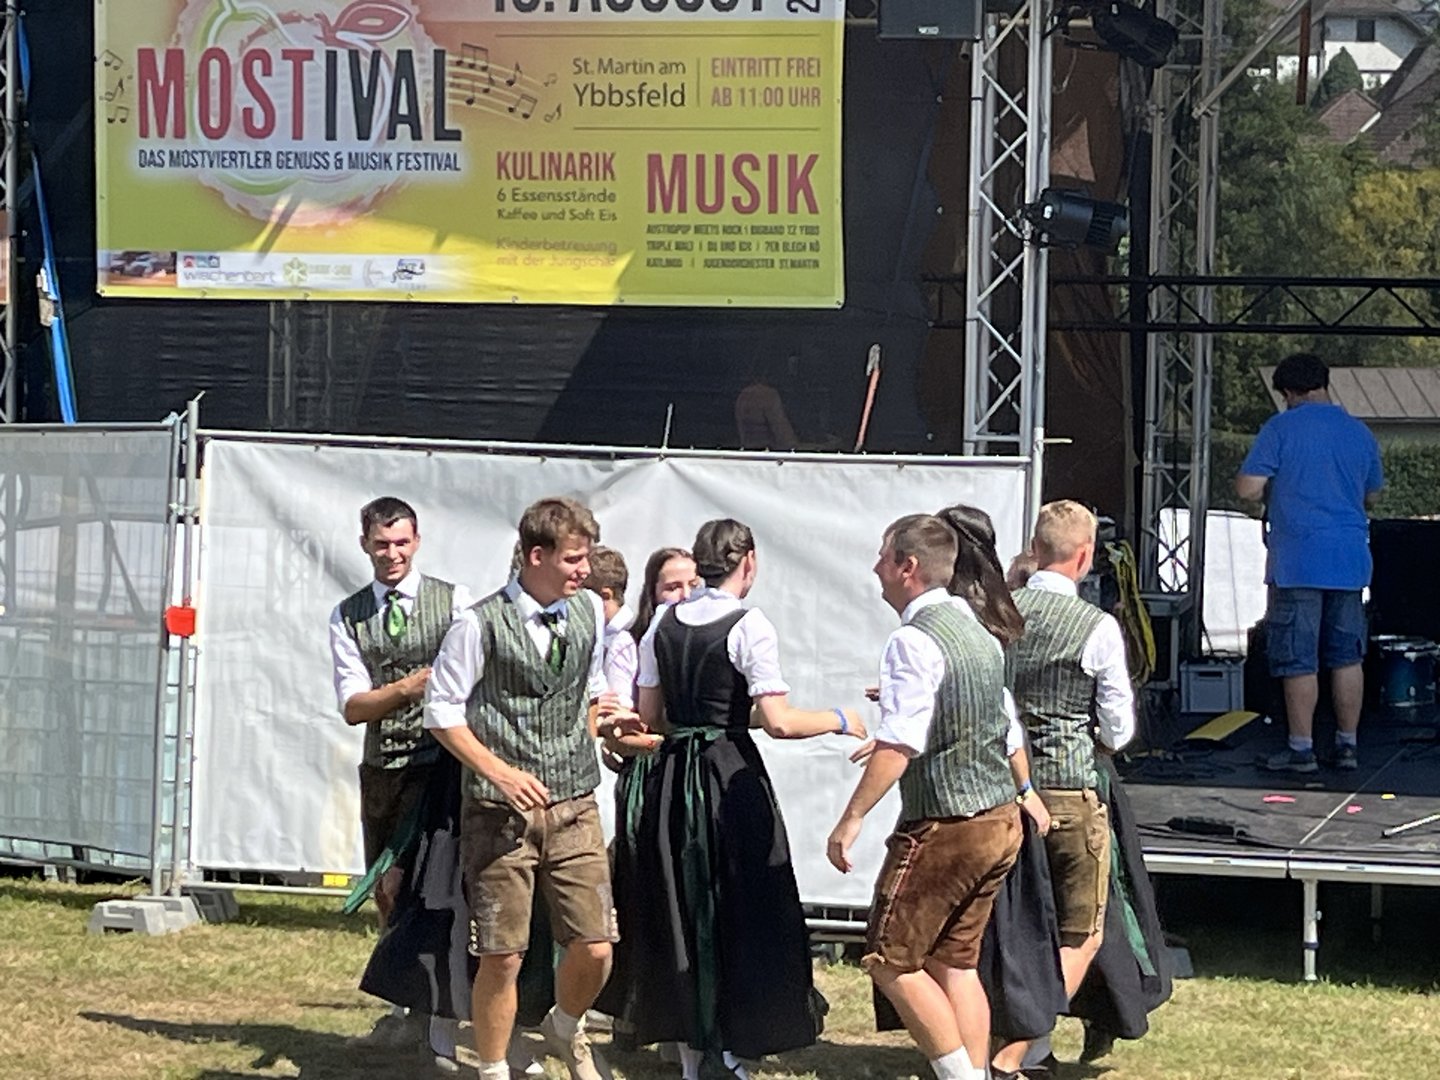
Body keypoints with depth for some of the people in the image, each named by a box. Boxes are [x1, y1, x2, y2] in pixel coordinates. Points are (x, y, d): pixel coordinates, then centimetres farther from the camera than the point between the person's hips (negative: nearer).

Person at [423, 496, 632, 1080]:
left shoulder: (591, 612, 5)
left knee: (595, 949, -1)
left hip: (574, 807, 4)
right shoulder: (482, 624, -10)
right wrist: (498, 771, -14)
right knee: (502, 958, -1)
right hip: (501, 812, -4)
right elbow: (442, 709, -6)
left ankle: (565, 1029, 31)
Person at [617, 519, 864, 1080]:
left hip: (673, 777, 5)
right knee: (741, 915, 6)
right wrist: (840, 719, -2)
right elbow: (779, 722, -17)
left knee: (681, 915, 12)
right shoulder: (750, 626, -12)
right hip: (732, 778, -5)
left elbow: (649, 717, 9)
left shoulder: (664, 623, 5)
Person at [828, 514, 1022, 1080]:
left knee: (891, 960, -1)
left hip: (944, 827, -9)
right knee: (956, 963, 13)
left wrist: (852, 819, -23)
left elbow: (899, 745, -24)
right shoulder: (979, 633, 13)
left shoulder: (915, 640, -16)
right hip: (1000, 820, 9)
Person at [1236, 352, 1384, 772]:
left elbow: (1247, 488, -10)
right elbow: (1371, 497, 21)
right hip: (1349, 560, 5)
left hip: (1297, 561, -5)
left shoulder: (1281, 429, -6)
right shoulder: (1360, 433, 10)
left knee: (1298, 659, -1)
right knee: (1347, 656, 11)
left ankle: (1301, 749, 1)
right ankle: (1347, 745, 14)